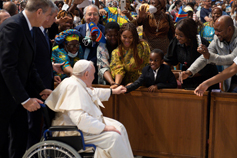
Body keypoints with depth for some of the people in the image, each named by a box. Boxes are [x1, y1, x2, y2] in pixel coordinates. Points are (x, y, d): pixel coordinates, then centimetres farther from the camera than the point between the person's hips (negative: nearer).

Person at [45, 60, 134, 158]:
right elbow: (80, 118, -32)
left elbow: (93, 93, 34)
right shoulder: (73, 86, -23)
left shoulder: (77, 83, 10)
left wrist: (113, 91, 41)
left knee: (119, 127, 8)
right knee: (114, 137, -23)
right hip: (75, 131, -12)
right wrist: (104, 127, -26)